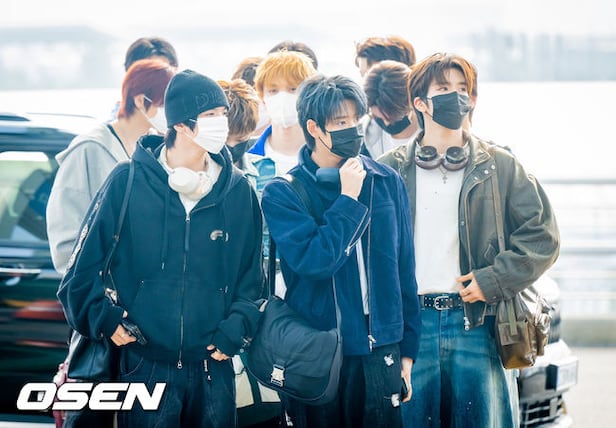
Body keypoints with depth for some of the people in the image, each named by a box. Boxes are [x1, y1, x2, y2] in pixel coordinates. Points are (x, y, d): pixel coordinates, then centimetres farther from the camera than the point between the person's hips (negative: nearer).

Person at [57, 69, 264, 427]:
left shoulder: (238, 190, 5)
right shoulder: (129, 182, -3)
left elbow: (252, 273, 11)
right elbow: (86, 261, 2)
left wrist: (236, 329, -2)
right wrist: (103, 317, -8)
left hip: (213, 367, 2)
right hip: (144, 367, -2)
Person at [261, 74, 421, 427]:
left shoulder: (388, 183, 5)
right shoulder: (283, 193, -5)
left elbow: (404, 270, 9)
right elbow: (314, 262, -19)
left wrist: (408, 349, 9)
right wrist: (348, 199, -14)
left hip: (380, 354, 3)